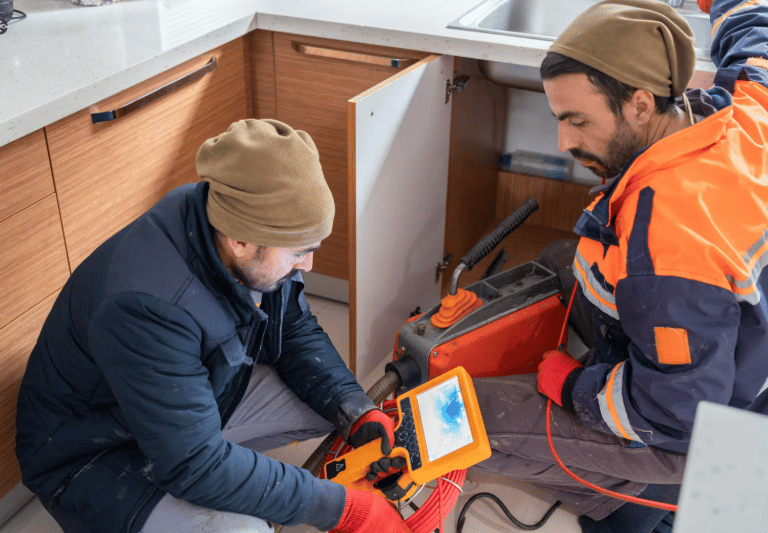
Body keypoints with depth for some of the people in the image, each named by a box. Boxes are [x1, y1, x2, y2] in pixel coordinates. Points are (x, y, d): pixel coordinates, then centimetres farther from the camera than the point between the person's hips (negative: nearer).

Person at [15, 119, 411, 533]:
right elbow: (194, 464, -36)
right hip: (98, 457, -7)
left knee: (337, 401, -5)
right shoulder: (146, 310, -39)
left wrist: (357, 413, -17)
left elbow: (298, 332, -1)